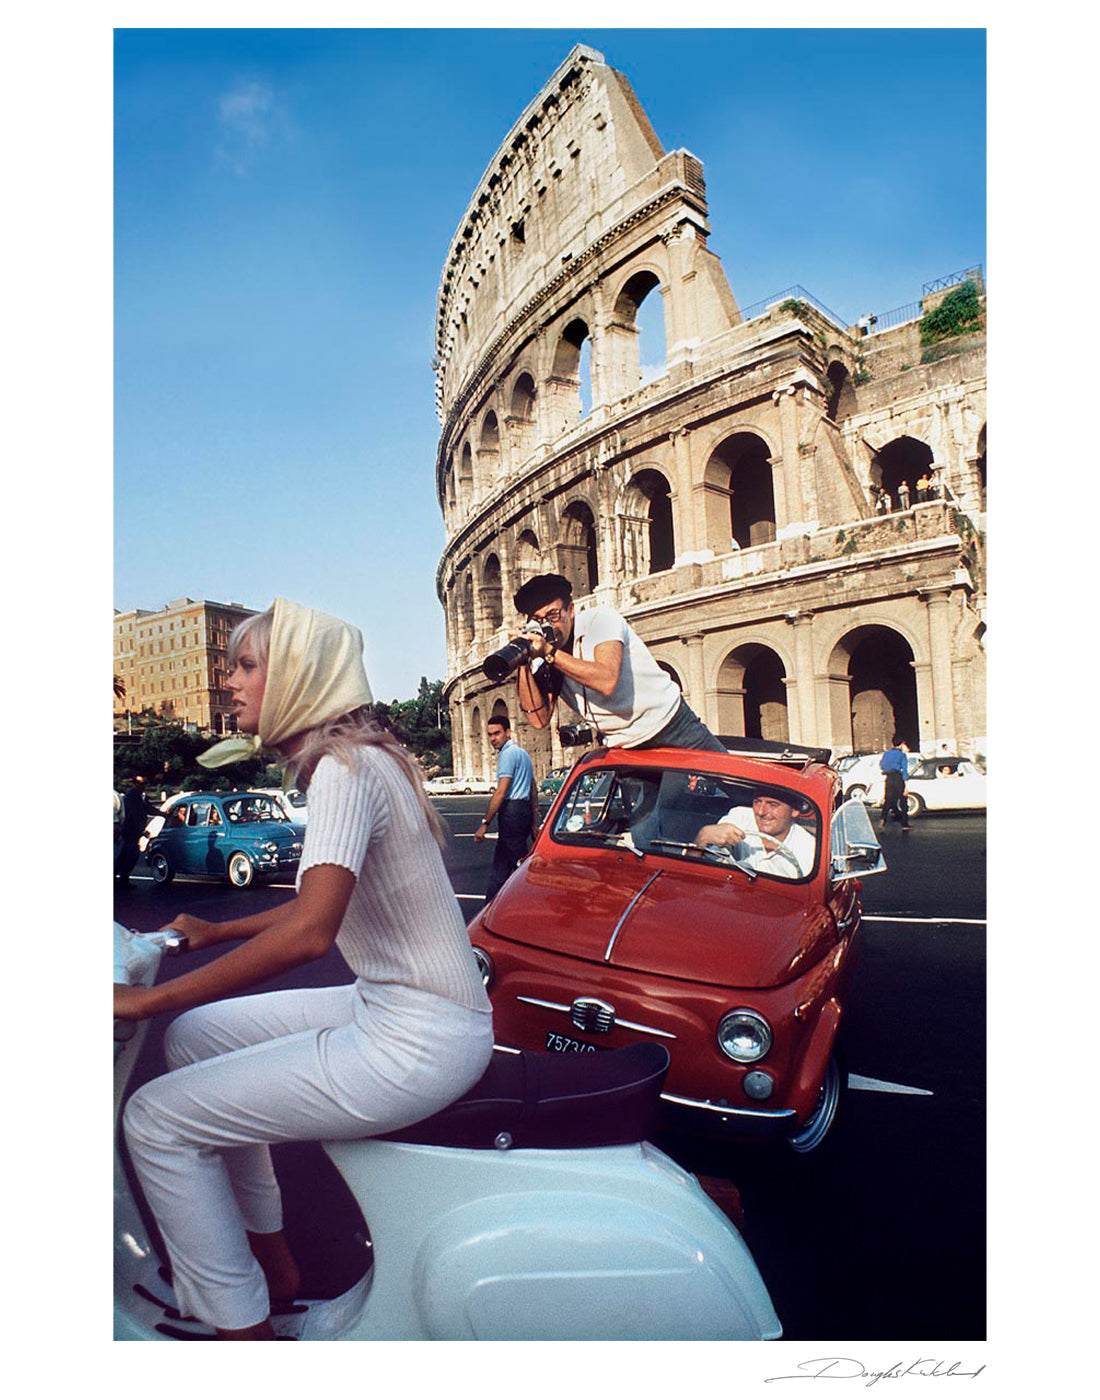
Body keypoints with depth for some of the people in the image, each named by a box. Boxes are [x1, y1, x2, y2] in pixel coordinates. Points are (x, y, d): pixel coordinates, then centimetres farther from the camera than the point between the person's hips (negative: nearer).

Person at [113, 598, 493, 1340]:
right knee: (195, 1037, 18)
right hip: (388, 1006, 10)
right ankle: (274, 1262, 30)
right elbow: (329, 894, 22)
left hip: (418, 1042, -10)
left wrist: (152, 998, -20)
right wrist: (216, 932, 24)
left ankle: (244, 1326, 12)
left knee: (158, 1119, -5)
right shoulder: (355, 759, 11)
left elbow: (310, 931, -28)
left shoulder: (346, 765, -18)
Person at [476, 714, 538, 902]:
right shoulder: (522, 752, 20)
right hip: (524, 810, 10)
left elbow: (500, 793, -17)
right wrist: (535, 821, 24)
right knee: (500, 864, 13)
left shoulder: (508, 753, -11)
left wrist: (485, 823, -15)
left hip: (511, 812, -10)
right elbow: (534, 791, 23)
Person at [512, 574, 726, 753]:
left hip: (673, 730, -4)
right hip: (624, 750, 4)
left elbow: (607, 680, -31)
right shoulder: (546, 665, 0)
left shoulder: (599, 619, -15)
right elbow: (540, 719, -11)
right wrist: (524, 664, -17)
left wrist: (550, 653, -30)